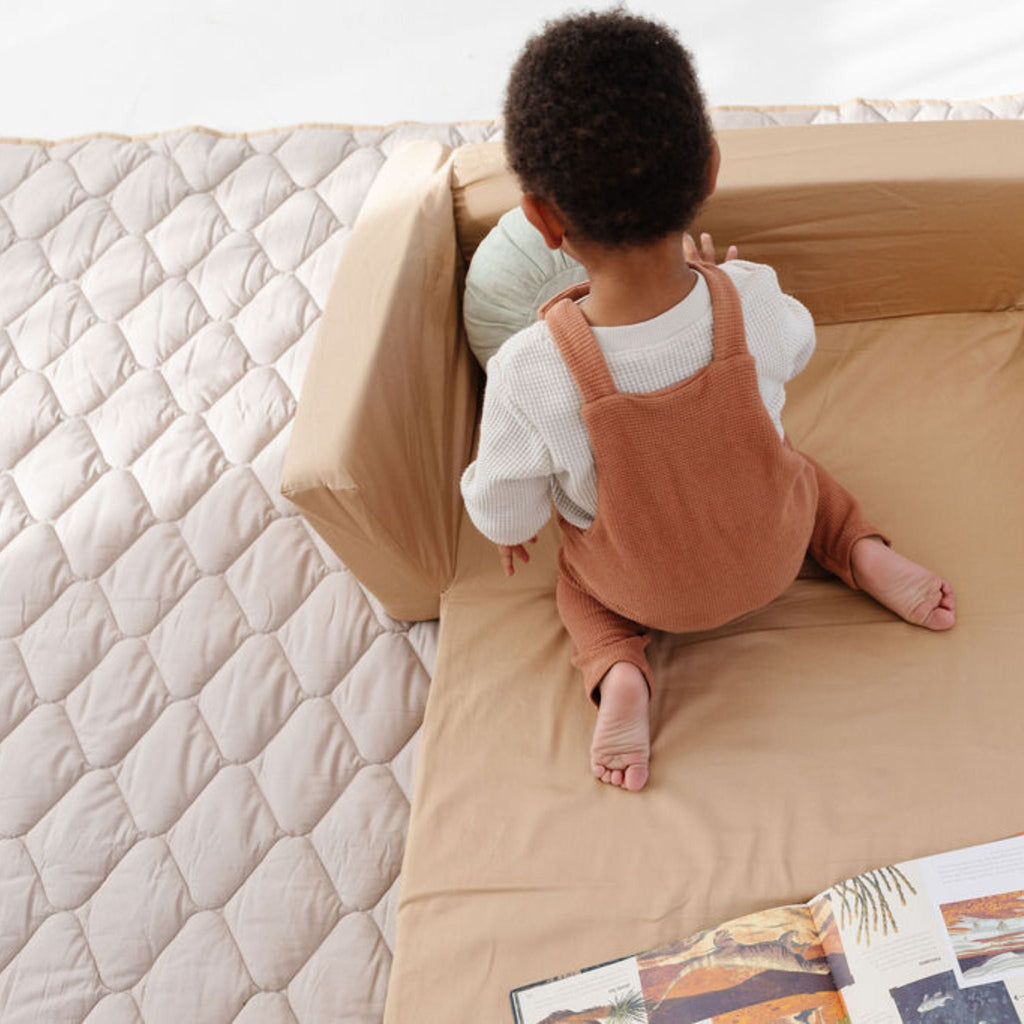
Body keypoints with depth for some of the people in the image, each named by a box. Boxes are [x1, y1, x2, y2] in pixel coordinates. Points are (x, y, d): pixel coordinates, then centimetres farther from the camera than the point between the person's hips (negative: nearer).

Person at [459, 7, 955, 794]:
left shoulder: (528, 374, -37)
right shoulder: (753, 301, -30)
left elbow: (504, 512, -19)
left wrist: (511, 525, 5)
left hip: (648, 592, -2)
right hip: (773, 558, 3)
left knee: (577, 568, 31)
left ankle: (618, 672, 6)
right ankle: (867, 555, 15)